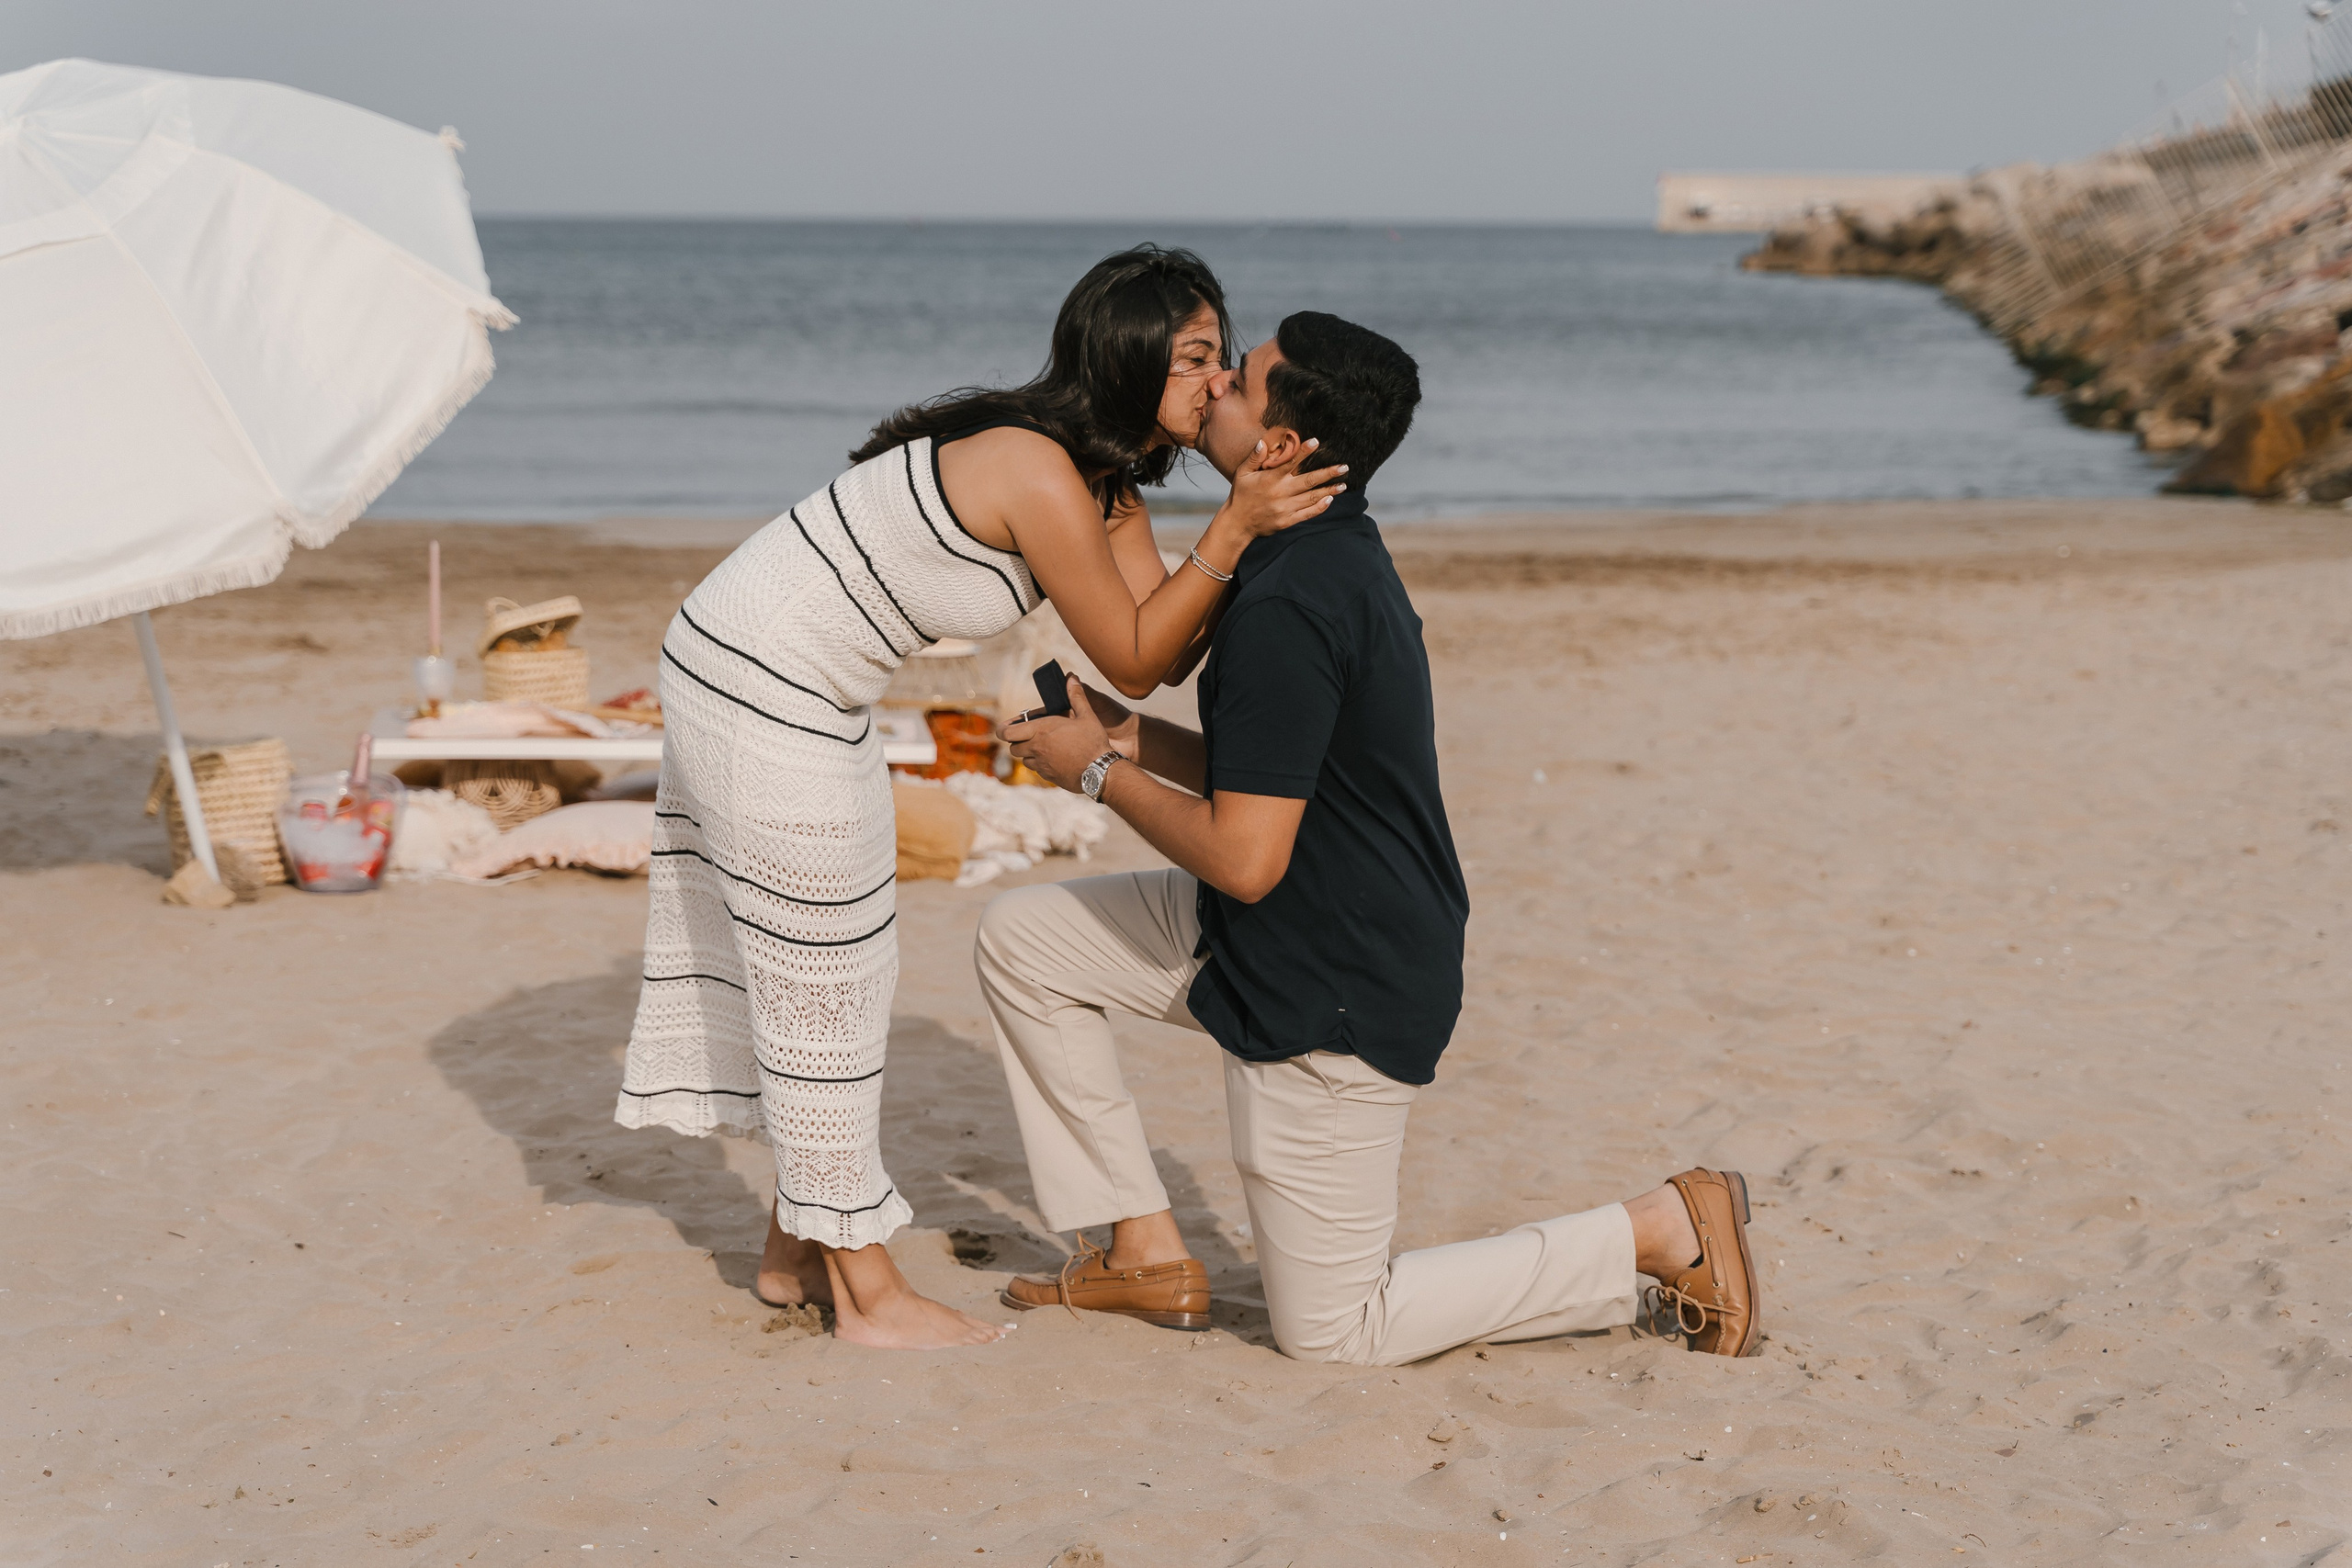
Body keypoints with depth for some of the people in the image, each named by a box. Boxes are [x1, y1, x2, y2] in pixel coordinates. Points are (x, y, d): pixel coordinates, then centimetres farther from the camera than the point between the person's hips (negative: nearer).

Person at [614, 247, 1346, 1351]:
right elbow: (1132, 663, -18)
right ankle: (868, 1296, 11)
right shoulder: (1042, 478, -24)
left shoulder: (1100, 481, 6)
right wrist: (1235, 529, -21)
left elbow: (1168, 649, 1)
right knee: (821, 980, 0)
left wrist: (1251, 521, -7)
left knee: (817, 970, 17)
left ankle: (796, 1250, 29)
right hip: (764, 699, -10)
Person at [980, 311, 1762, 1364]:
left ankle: (1660, 1231, 6)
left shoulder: (1286, 612, -27)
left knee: (1332, 1332, 4)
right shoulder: (1337, 555, 4)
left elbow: (1243, 859, -26)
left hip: (1335, 997, -10)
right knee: (1020, 940, 11)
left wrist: (1097, 773, -12)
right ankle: (1146, 1254, 16)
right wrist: (1132, 737, 4)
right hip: (1280, 937, 10)